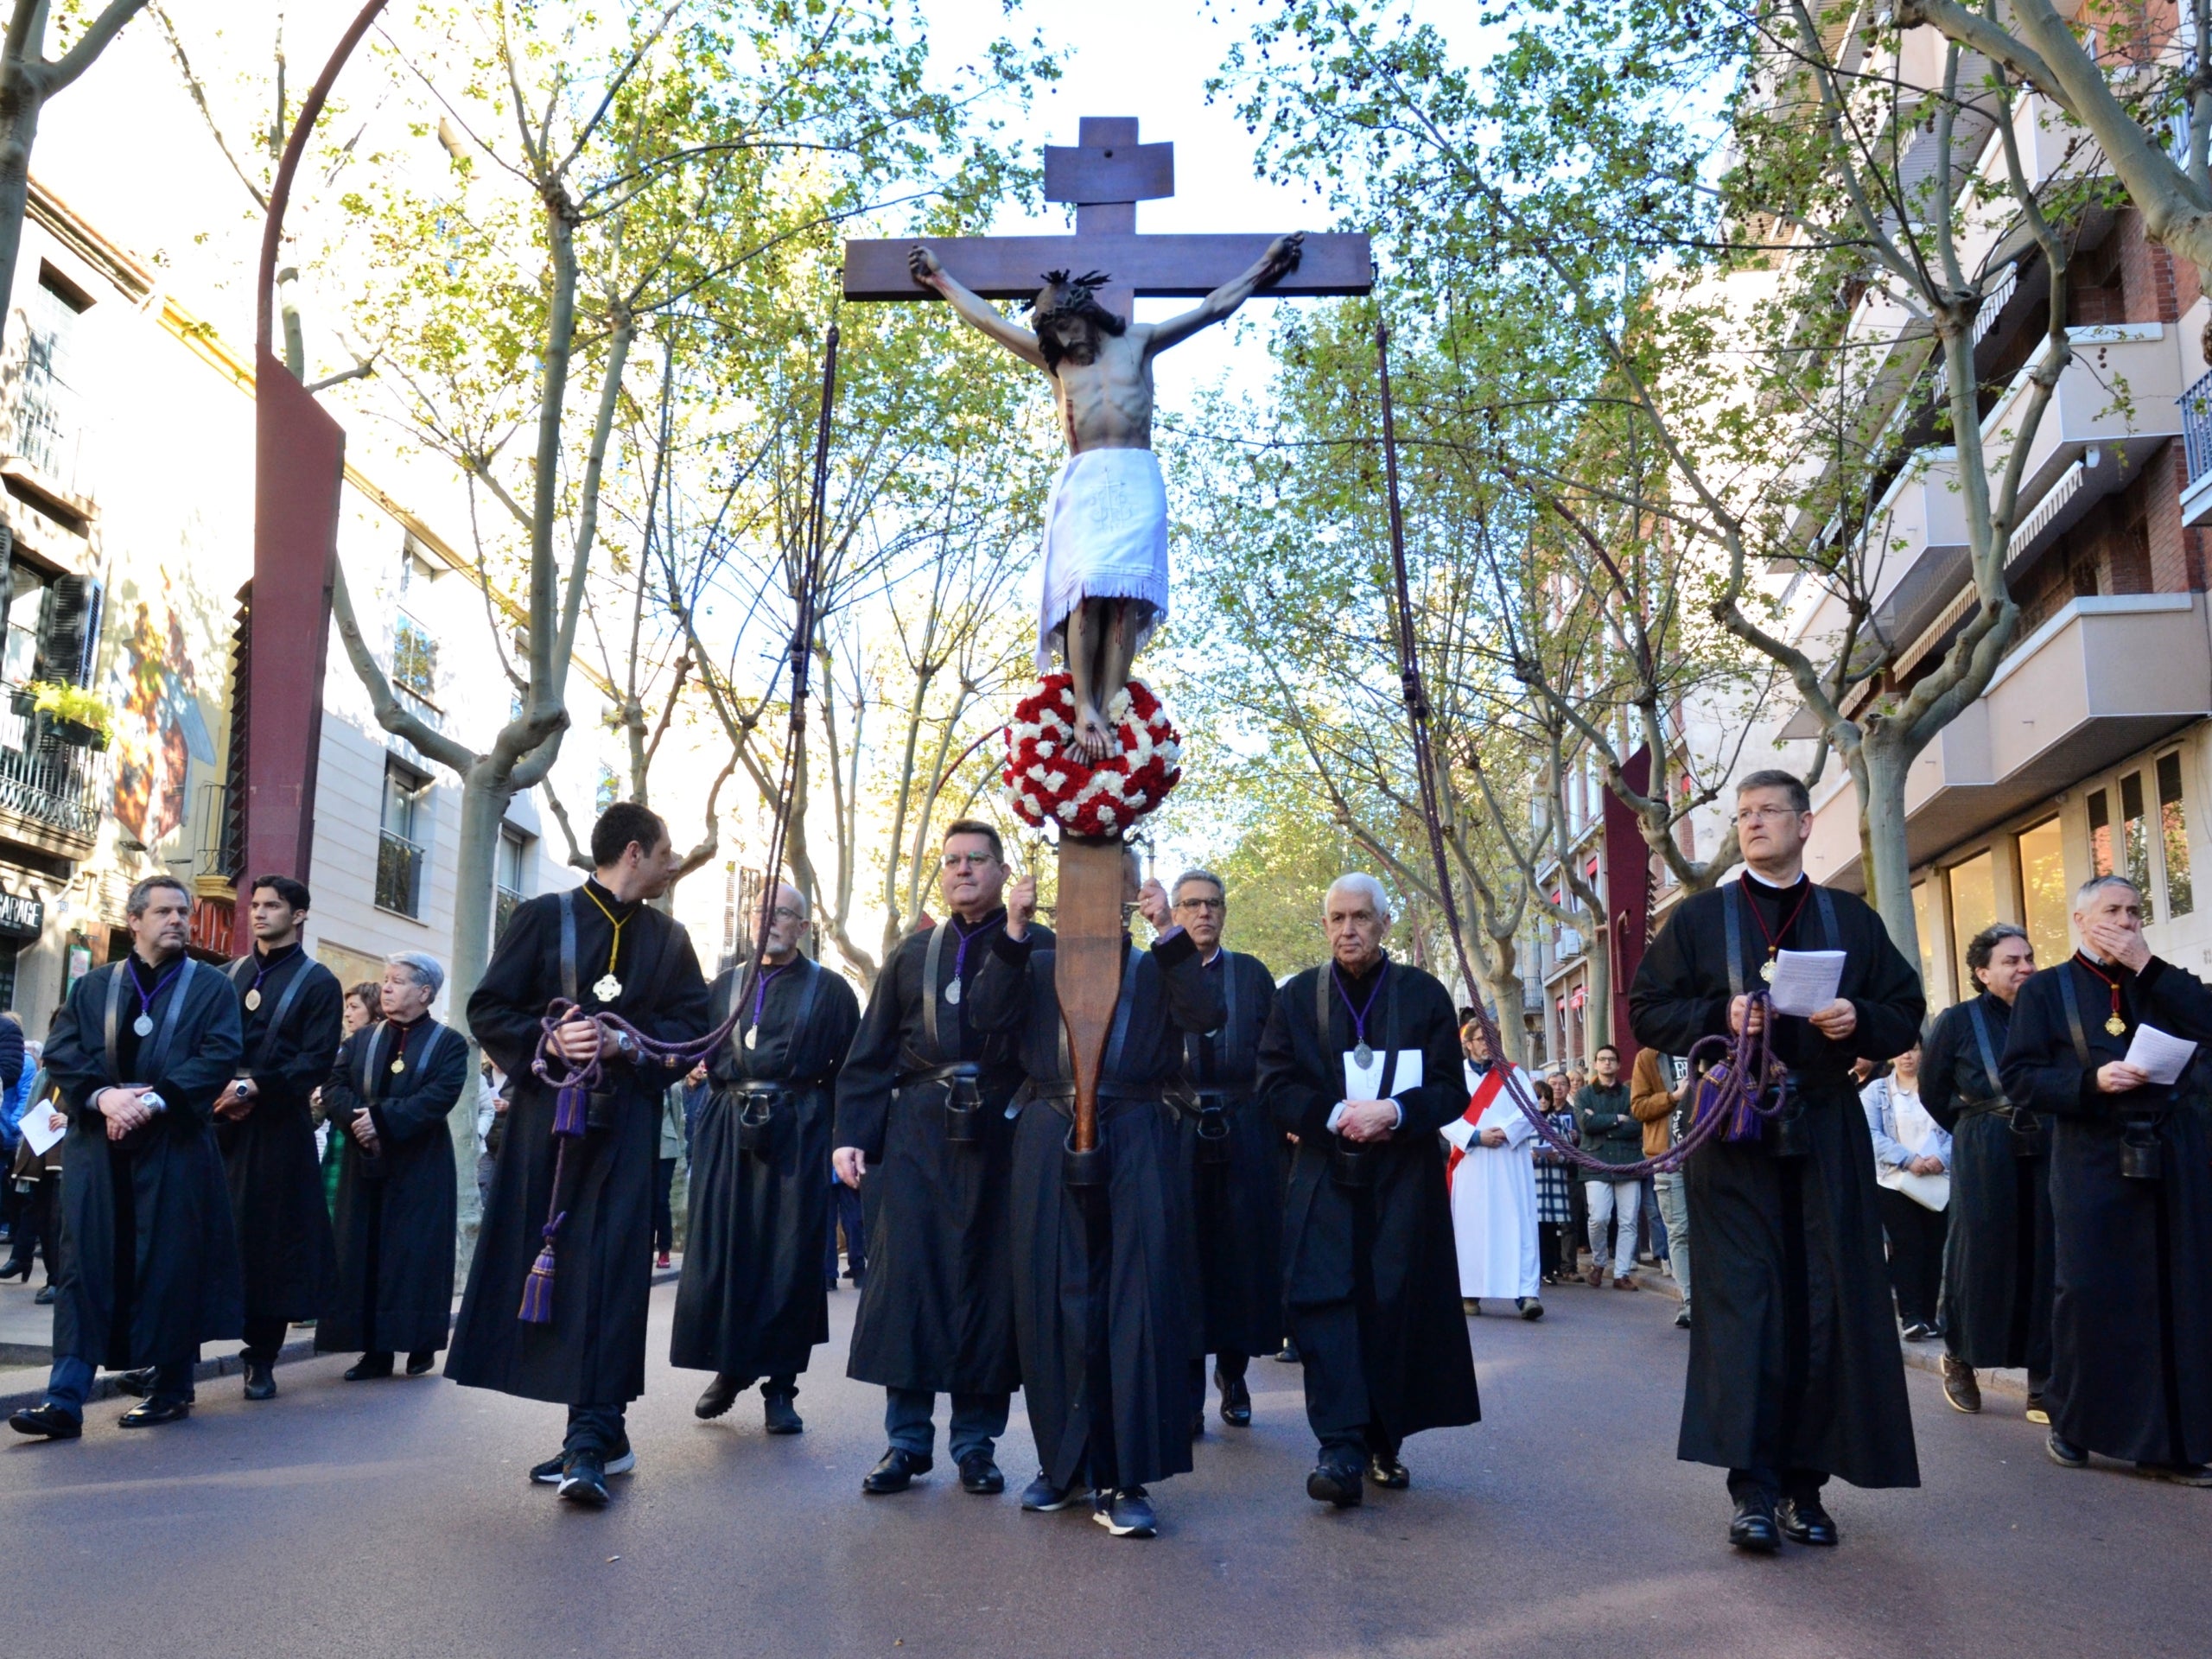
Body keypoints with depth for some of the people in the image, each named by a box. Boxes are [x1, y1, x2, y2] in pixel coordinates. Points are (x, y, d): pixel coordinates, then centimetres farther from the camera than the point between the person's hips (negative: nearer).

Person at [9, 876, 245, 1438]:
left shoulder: (211, 988, 5)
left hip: (173, 1146, -2)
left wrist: (154, 1102, -18)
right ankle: (65, 1401, 0)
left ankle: (173, 1389, 13)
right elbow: (60, 1053, 4)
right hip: (97, 1145, 2)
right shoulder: (92, 987, 13)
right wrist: (102, 1096, -14)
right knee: (87, 1266, -1)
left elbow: (220, 1055, -7)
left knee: (170, 1264, 1)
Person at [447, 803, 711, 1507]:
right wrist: (548, 1041, -14)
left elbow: (693, 1023, 5)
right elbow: (488, 1008, 2)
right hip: (545, 1116, 0)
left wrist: (625, 1043, -11)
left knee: (608, 1270, -8)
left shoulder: (668, 939, 12)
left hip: (626, 1123, 0)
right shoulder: (544, 917, 5)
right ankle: (601, 1431, 15)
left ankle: (594, 1438, -8)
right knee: (547, 1264, 3)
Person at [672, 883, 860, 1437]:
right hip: (728, 1127, 3)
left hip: (797, 1132, -3)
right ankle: (729, 1367, 20)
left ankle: (780, 1385, 8)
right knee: (718, 1250, 3)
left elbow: (849, 1068, 1)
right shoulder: (726, 984, 16)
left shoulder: (830, 989, 6)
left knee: (790, 1257, -2)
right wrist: (703, 1065, -5)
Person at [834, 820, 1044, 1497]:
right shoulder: (914, 954, 13)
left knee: (990, 1282, 3)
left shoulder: (1038, 949, 5)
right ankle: (907, 1437, 13)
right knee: (905, 1277, 1)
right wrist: (851, 1135, 4)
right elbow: (870, 1055, 12)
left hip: (1002, 1139, -2)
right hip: (917, 1142, 2)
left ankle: (976, 1439, 16)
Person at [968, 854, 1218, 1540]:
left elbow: (1206, 1014, -9)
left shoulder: (1160, 968, 11)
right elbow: (990, 1015, -3)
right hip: (1050, 1144, 2)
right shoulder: (1040, 966, 15)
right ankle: (1065, 1460, 20)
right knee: (1055, 1302, 5)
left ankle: (1125, 1478, 1)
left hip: (1137, 1145, -1)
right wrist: (1014, 929, -11)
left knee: (1137, 1302, -5)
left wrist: (1170, 932, -16)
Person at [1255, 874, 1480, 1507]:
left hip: (1405, 1176, 0)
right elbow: (1275, 1084, 2)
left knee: (1396, 1307, 0)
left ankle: (1385, 1443, 14)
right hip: (1324, 1176, 0)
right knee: (1325, 1301, -12)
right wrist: (1335, 1115, -15)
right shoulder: (1297, 996, 8)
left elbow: (1450, 1089, 1)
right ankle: (1341, 1449, -13)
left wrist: (1393, 1111, -17)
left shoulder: (1423, 994, 6)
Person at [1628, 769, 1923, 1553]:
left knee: (1829, 1305, 0)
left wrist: (1860, 1018, -11)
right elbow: (1647, 1011, 4)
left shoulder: (1852, 920, 13)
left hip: (1828, 1135, 2)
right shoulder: (1699, 918, 8)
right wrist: (1721, 1016, -13)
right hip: (1735, 1132, -2)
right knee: (1743, 1303, -6)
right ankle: (1753, 1488, -5)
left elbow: (1907, 1013, 11)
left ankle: (1805, 1483, 10)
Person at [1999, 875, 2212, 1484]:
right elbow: (2018, 1077, -3)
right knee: (2090, 1296, -1)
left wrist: (2148, 966, -9)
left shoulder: (2161, 982, 14)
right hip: (2093, 1162, -3)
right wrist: (2092, 1080, -17)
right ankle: (2073, 1426, 15)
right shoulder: (2046, 990, 5)